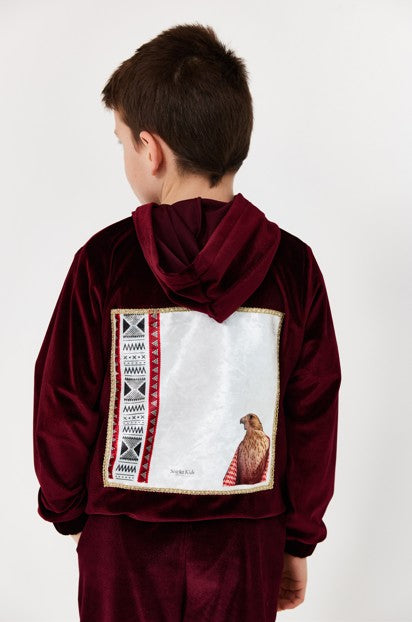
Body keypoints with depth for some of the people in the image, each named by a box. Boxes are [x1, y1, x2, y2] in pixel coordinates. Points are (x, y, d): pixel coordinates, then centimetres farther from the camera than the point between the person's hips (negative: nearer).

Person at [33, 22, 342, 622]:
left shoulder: (104, 261, -14)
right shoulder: (293, 265, -10)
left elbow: (64, 405, -6)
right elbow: (314, 419, -4)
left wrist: (68, 511, 12)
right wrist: (299, 542, 9)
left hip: (123, 542, -1)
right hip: (245, 545, 1)